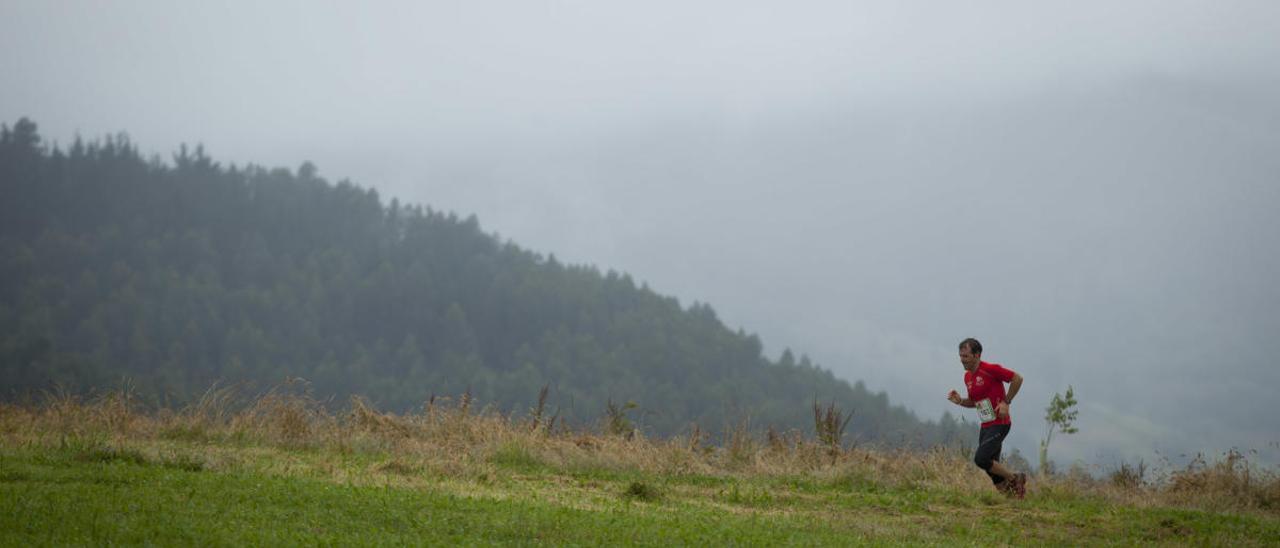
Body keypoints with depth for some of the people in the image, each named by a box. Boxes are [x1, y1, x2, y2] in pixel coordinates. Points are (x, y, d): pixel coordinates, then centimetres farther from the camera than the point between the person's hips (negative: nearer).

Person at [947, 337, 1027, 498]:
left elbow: (1017, 378, -12)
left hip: (999, 424, -9)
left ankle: (1014, 479, -3)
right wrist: (960, 401, 2)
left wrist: (1006, 402, -14)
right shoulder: (968, 377, 10)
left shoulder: (990, 370, -15)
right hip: (986, 426, 9)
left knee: (981, 459, -21)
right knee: (992, 468, 6)